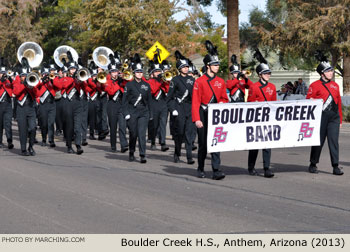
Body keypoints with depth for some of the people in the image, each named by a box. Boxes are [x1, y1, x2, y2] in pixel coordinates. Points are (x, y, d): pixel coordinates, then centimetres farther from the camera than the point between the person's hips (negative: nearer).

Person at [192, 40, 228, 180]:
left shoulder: (221, 82, 9)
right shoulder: (199, 81, -4)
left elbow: (224, 99, 17)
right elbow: (195, 102, -7)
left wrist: (220, 104, -6)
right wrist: (197, 119, -14)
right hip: (204, 115, -3)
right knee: (203, 143, 5)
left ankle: (216, 170, -11)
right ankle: (200, 169, 22)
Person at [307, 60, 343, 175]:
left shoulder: (335, 85, 14)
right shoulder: (315, 85, 0)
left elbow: (339, 102, 17)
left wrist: (340, 119, 16)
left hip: (334, 116, 3)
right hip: (321, 116, -3)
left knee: (334, 140, -5)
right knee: (319, 140, 3)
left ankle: (336, 167, -5)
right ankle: (313, 165, 19)